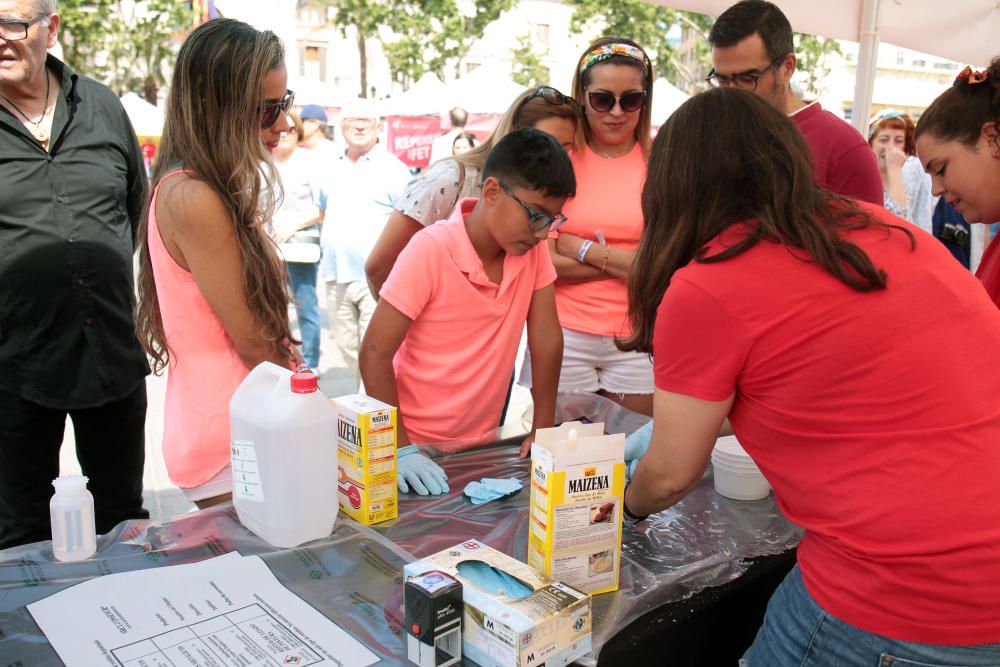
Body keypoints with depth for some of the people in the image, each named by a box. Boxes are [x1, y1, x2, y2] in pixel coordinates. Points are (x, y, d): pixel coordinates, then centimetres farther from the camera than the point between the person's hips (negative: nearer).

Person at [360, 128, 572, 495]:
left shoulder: (533, 248, -4)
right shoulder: (430, 251, -18)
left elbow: (546, 339, 1)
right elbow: (375, 353, -17)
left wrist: (543, 430, -2)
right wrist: (400, 449, -22)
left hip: (482, 445, 4)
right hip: (417, 447, -4)